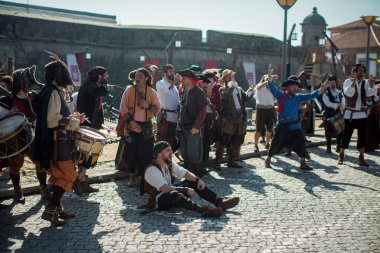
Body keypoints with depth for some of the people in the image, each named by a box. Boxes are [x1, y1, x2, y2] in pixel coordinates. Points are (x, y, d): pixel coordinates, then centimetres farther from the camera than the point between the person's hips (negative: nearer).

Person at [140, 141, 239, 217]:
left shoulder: (169, 164, 3)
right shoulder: (152, 170, -23)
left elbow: (185, 173, 3)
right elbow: (165, 189, -32)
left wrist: (198, 179, -16)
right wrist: (186, 190, -30)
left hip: (171, 195, 9)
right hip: (159, 201, -9)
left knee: (194, 183, -3)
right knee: (174, 194, -40)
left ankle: (219, 201, -16)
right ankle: (203, 210, -57)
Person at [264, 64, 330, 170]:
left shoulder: (298, 97, 6)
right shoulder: (281, 96, -5)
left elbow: (310, 96, 0)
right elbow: (272, 88, -18)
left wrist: (320, 90, -15)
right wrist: (270, 77, -35)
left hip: (294, 126, 4)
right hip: (282, 126, -3)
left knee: (301, 143, -2)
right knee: (275, 144, 3)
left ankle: (303, 163, 10)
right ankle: (268, 159, 23)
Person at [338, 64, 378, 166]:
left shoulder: (366, 83, 6)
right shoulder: (348, 81, -4)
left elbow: (371, 93, -10)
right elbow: (349, 93, -22)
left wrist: (372, 83, -24)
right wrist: (354, 80, -26)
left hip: (362, 114, 4)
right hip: (350, 114, -3)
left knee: (362, 136, 3)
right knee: (346, 135, 2)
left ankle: (361, 158, 11)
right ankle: (341, 156, 16)